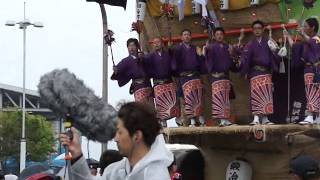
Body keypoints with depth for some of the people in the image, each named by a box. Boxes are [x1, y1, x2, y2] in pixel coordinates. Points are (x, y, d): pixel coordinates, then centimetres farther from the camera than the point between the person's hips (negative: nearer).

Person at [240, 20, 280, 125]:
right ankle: (256, 118, -11)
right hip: (255, 72, -2)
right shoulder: (250, 44, 6)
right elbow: (245, 58, -4)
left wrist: (274, 51, -17)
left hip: (266, 72, 2)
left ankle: (265, 118, 7)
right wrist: (245, 72, -16)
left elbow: (275, 57, 4)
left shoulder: (268, 42, 9)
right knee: (255, 94, -9)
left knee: (266, 95, 2)